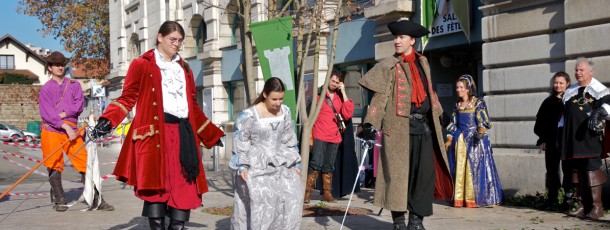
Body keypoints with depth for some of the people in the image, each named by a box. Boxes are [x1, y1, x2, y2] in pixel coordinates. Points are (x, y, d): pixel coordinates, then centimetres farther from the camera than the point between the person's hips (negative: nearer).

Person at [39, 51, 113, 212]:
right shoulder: (46, 89, 6)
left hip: (71, 129, 1)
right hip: (51, 131, -1)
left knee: (85, 162, -3)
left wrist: (63, 114, -13)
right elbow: (46, 113, -6)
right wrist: (65, 126, -15)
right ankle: (59, 200, 11)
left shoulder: (74, 85, 12)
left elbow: (79, 105, 0)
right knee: (54, 166, 0)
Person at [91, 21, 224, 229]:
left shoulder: (184, 69, 22)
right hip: (154, 133, -5)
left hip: (182, 133, 5)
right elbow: (127, 98, 0)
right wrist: (107, 120, -17)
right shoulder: (142, 65, 6)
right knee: (155, 186, -6)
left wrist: (212, 134, 25)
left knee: (185, 187, 0)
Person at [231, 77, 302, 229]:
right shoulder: (250, 114, -12)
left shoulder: (285, 111, 3)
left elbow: (289, 139, 12)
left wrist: (296, 163, 12)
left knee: (291, 197, -5)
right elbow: (240, 140, -7)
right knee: (260, 201, -14)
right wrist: (242, 166, -12)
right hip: (257, 165, -5)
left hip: (280, 163, 5)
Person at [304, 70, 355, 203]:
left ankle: (327, 193, 17)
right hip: (320, 136, -4)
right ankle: (307, 193, -9)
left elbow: (348, 114, -1)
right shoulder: (319, 94, 1)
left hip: (335, 137, 4)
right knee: (316, 164, -12)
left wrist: (343, 93, -3)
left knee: (329, 166, 10)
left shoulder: (340, 97, 13)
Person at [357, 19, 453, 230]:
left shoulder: (423, 63, 15)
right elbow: (380, 96, -11)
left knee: (425, 173, 2)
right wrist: (370, 124, -21)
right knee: (398, 172, -1)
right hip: (399, 126, -5)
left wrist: (437, 116, 25)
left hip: (424, 125, 5)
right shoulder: (389, 66, -1)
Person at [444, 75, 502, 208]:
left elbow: (483, 121, -10)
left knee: (473, 168, -6)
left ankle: (473, 199, -1)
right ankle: (460, 198, 8)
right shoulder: (457, 105, 14)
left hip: (474, 140, -5)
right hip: (460, 140, 5)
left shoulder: (478, 103, -3)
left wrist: (481, 130, -30)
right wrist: (449, 139, 10)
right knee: (459, 168, 3)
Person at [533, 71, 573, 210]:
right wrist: (542, 139, 2)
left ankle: (568, 197, 13)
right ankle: (552, 197, 17)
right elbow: (540, 122, 8)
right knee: (551, 170, 9)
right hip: (551, 141, 3)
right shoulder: (548, 102, 9)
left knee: (567, 169, 5)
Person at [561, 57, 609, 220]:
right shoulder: (570, 91, 20)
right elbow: (564, 113, 26)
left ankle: (596, 207, -1)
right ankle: (582, 206, 15)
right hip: (572, 139, 6)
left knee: (592, 171, -8)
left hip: (590, 139, -6)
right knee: (577, 173, 7)